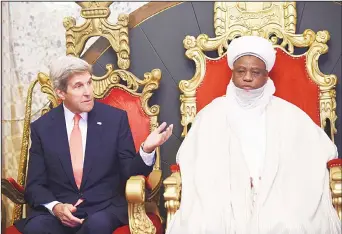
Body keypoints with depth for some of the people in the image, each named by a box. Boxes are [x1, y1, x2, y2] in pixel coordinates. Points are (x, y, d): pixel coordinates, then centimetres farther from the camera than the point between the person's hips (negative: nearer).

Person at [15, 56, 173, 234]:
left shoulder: (115, 118, 1)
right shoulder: (42, 127, 3)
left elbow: (129, 173, 1)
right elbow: (35, 185, 4)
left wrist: (147, 149, -19)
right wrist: (55, 207, -17)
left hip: (104, 208, 0)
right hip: (56, 210, 0)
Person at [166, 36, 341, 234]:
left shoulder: (287, 113, 11)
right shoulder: (211, 113, 11)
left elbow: (323, 150, 5)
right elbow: (190, 159, 3)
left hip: (277, 195, 1)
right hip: (224, 196, 0)